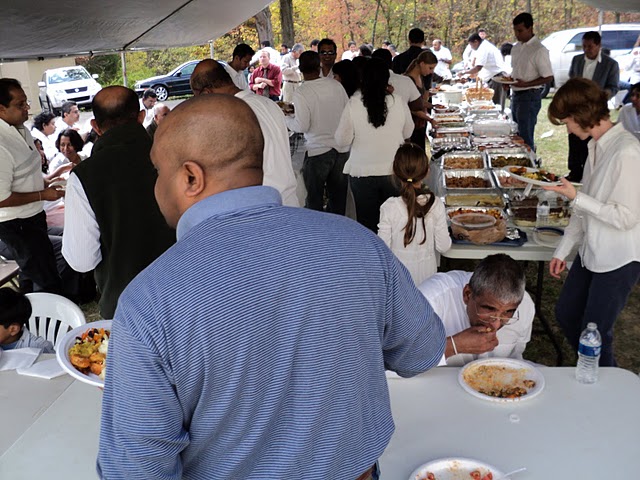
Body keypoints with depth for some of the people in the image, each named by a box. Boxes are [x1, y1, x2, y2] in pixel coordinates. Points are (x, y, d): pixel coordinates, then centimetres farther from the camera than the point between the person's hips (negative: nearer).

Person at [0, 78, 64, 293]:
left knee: (39, 276, 22)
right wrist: (42, 195, -18)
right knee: (49, 284, -3)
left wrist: (45, 183, 7)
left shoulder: (21, 129, 3)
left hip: (33, 216, 9)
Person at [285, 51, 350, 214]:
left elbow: (302, 126, -15)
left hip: (317, 151, -4)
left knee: (314, 200, 8)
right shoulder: (336, 85, -1)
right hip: (342, 149, 5)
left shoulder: (300, 94, -14)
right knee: (338, 196, 15)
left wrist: (285, 118, 3)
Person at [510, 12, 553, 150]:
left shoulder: (539, 50, -14)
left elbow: (548, 77, -14)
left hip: (530, 96, -8)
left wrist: (526, 84, -24)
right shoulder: (516, 47, 10)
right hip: (515, 95, 8)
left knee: (525, 139, -6)